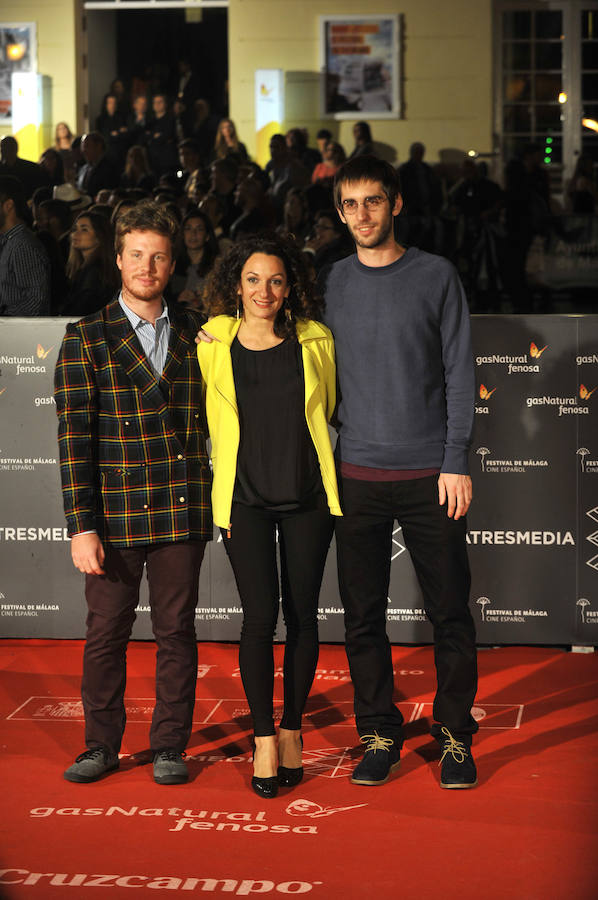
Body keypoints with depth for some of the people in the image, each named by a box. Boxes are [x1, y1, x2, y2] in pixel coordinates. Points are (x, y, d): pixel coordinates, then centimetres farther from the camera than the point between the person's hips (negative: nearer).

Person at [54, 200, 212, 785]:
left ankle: (169, 747, 19)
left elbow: (210, 417, 17)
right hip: (116, 514, -2)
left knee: (177, 631, 7)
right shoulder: (86, 340, -1)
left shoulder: (196, 335, 8)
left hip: (183, 513, 2)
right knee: (106, 632, 5)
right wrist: (81, 526, -12)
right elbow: (74, 438, -6)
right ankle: (101, 746, 20)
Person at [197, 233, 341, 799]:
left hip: (307, 496, 1)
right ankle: (263, 738, 7)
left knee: (302, 615, 5)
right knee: (260, 616, -6)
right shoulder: (213, 344, 0)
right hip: (245, 497, -1)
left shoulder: (315, 342, 2)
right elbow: (208, 420, 12)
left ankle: (291, 730, 20)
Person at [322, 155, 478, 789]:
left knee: (450, 613, 0)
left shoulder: (436, 277, 3)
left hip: (428, 474, -2)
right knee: (363, 616, 4)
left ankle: (455, 736, 13)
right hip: (357, 474, 2)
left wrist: (455, 462, -6)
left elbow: (458, 374, 1)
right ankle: (379, 735, 16)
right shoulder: (331, 285, 9)